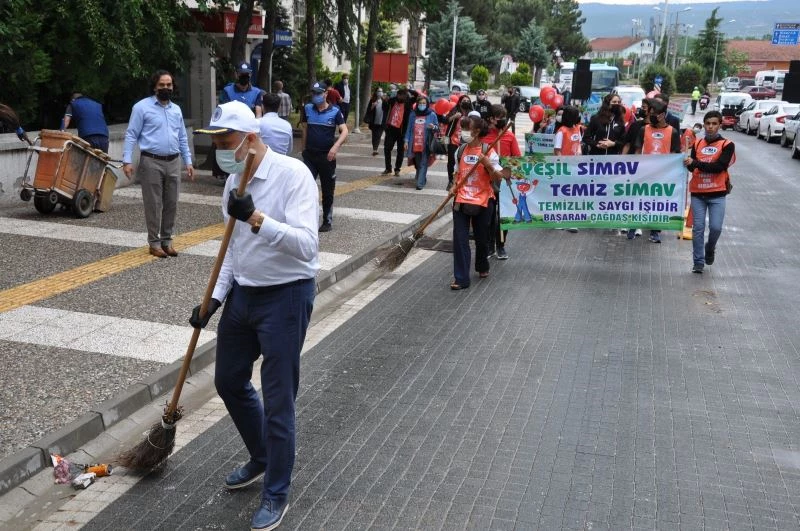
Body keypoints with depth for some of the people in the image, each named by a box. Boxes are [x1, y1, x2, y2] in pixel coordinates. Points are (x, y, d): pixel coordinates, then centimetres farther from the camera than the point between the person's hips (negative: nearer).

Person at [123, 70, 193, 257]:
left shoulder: (176, 109, 15)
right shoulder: (142, 107, -3)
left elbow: (183, 138, 20)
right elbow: (131, 135, -5)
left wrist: (188, 162, 14)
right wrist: (127, 160, -13)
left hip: (173, 162, 5)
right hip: (152, 162, -5)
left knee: (171, 203, 8)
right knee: (153, 204, -1)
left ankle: (167, 240, 19)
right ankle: (154, 242, 8)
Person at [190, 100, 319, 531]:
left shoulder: (292, 174, -18)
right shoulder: (234, 180, 6)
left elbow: (306, 245, -28)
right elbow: (234, 247, 14)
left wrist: (256, 218, -38)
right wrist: (214, 297, 7)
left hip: (286, 296, -8)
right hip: (243, 293, 8)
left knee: (278, 400, 0)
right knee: (229, 381, 20)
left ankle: (276, 495, 19)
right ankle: (261, 458, 44)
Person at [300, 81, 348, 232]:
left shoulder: (335, 111, -6)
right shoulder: (307, 108, 3)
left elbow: (344, 131, -12)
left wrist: (336, 146, -27)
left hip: (327, 156, -2)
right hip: (309, 155, 2)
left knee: (327, 191, 8)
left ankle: (327, 221, 20)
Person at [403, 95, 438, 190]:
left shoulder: (432, 115, 0)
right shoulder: (413, 114, 8)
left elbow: (437, 127, 6)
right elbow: (409, 128, 11)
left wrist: (433, 127, -18)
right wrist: (406, 140, 5)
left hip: (426, 144, -4)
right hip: (415, 144, 4)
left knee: (423, 163, -8)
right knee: (417, 163, 13)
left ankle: (420, 183, -11)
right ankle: (421, 178, 35)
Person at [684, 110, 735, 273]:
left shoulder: (727, 145, -1)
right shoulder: (697, 144, 10)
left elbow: (719, 167, -15)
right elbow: (692, 167, 6)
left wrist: (696, 163, -21)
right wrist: (688, 163, -18)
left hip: (717, 194, -2)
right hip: (697, 193, 2)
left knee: (716, 227, -8)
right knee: (698, 228, 0)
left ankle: (710, 249, 24)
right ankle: (698, 262, 9)